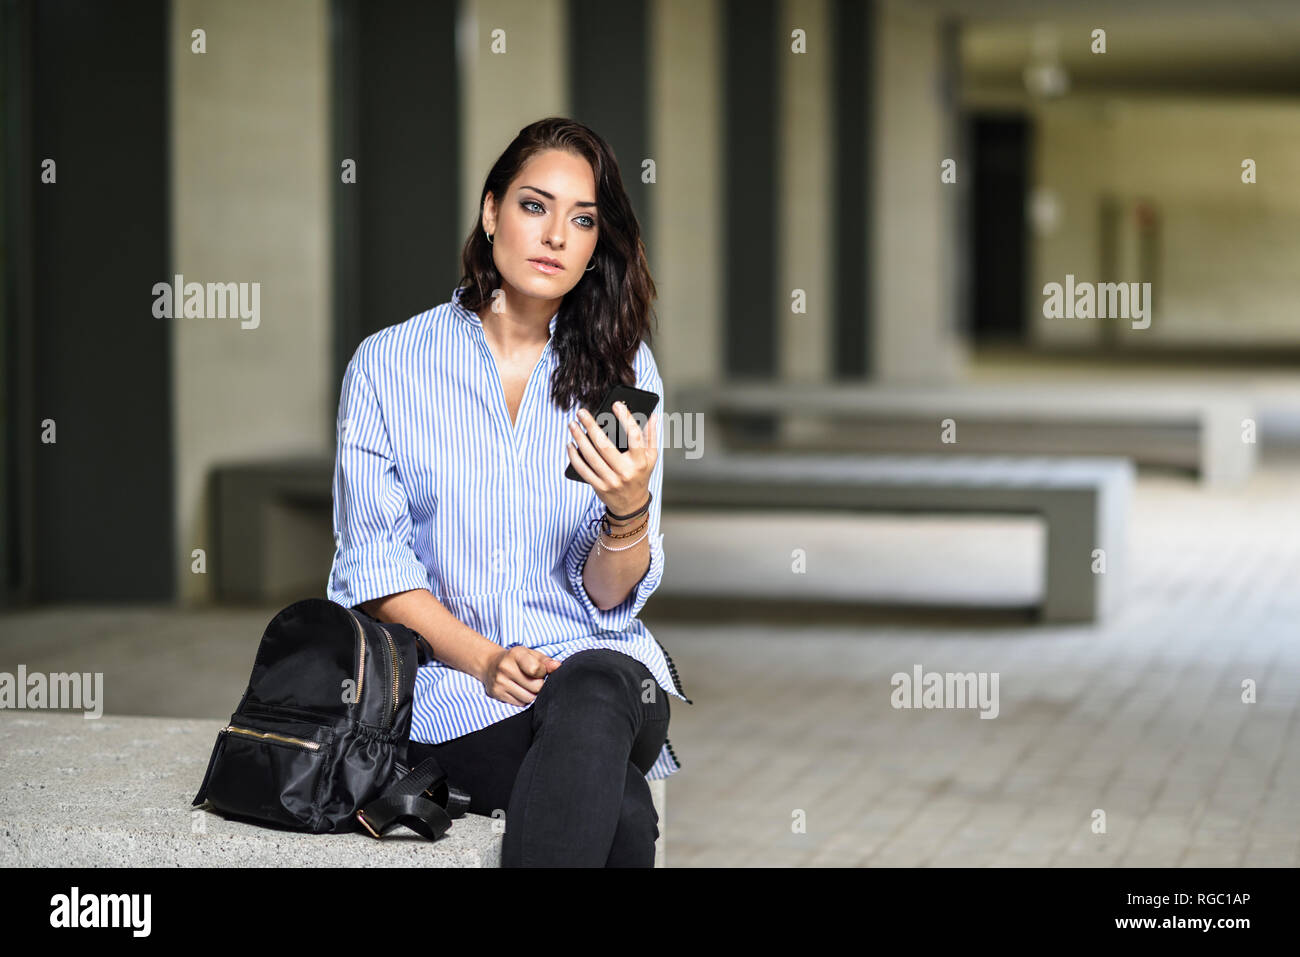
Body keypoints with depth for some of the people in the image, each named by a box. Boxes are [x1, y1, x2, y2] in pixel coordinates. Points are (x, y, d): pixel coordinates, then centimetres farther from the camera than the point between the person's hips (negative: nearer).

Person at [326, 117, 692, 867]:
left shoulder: (621, 370, 8)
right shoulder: (388, 365, 4)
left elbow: (612, 597, 3)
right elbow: (377, 568, 2)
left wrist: (628, 509, -19)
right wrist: (484, 660, -13)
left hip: (600, 665, 2)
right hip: (449, 680, -2)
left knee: (592, 697, -38)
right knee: (619, 811, -34)